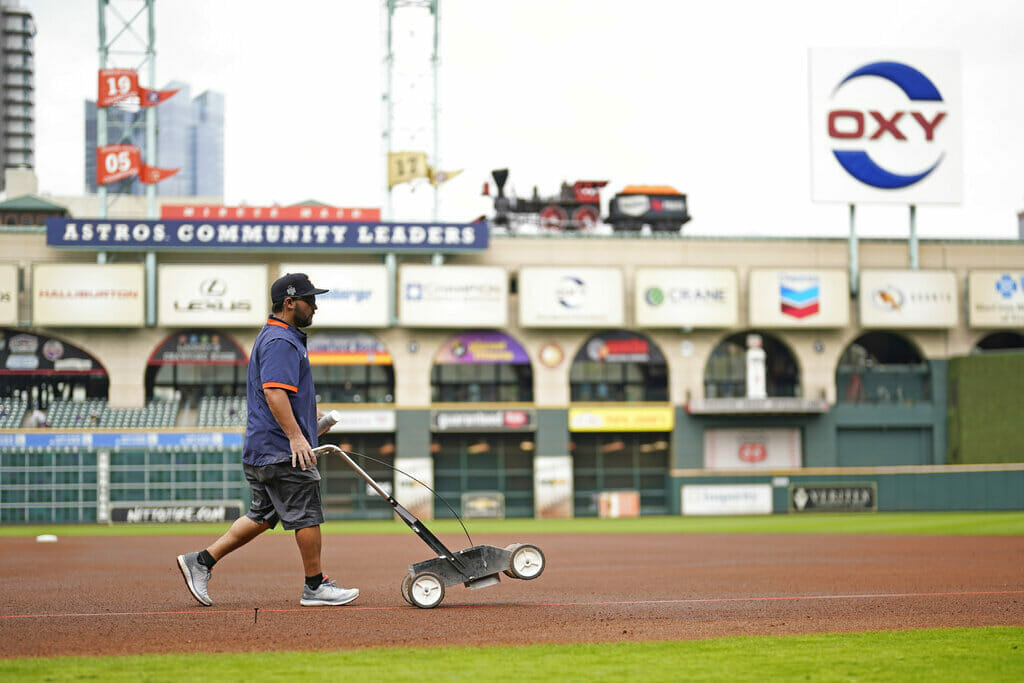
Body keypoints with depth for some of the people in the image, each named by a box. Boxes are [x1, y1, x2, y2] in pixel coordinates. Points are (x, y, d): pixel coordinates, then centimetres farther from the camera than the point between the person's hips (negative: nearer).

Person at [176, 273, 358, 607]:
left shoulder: (275, 336, 21)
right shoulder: (281, 341, -14)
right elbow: (274, 392, -25)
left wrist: (310, 413, 28)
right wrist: (296, 435, -30)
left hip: (262, 450, 11)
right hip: (281, 449, -11)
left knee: (262, 516, 13)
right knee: (307, 515, -2)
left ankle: (201, 561, 11)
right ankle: (316, 586, 6)